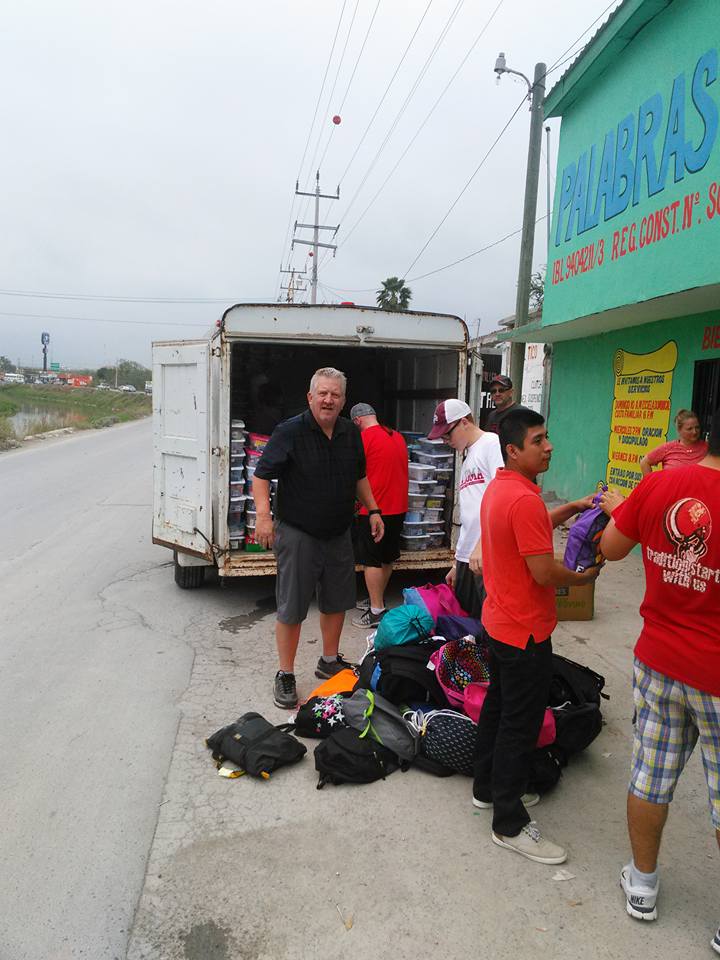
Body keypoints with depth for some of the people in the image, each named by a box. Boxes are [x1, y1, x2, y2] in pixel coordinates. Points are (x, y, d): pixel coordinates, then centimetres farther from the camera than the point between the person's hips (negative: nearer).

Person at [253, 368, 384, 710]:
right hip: (298, 534, -6)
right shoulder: (289, 432, -13)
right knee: (291, 608, 2)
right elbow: (262, 476, -14)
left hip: (338, 534, 6)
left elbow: (359, 477, 19)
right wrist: (263, 514, -27)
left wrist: (373, 510, 13)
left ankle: (329, 661, 37)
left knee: (336, 601, 17)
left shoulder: (351, 434, 5)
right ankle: (285, 675, 17)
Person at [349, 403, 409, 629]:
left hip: (375, 509, -8)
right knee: (387, 559, 16)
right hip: (398, 507, 8)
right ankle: (377, 599, 30)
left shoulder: (364, 438, -12)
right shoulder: (397, 436, 10)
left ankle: (377, 611, 3)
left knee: (372, 561, 0)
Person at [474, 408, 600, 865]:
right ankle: (510, 824, 16)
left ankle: (489, 788, 38)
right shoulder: (525, 499, -26)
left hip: (500, 622, 10)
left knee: (498, 707, 22)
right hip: (525, 632, -10)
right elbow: (545, 573, -25)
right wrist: (585, 577, -7)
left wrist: (570, 508, 10)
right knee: (520, 725, 2)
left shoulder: (499, 488, 6)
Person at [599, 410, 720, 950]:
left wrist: (615, 509, 24)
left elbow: (610, 548, 5)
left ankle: (643, 885, 39)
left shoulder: (657, 486, -10)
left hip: (657, 662, 4)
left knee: (651, 776, 19)